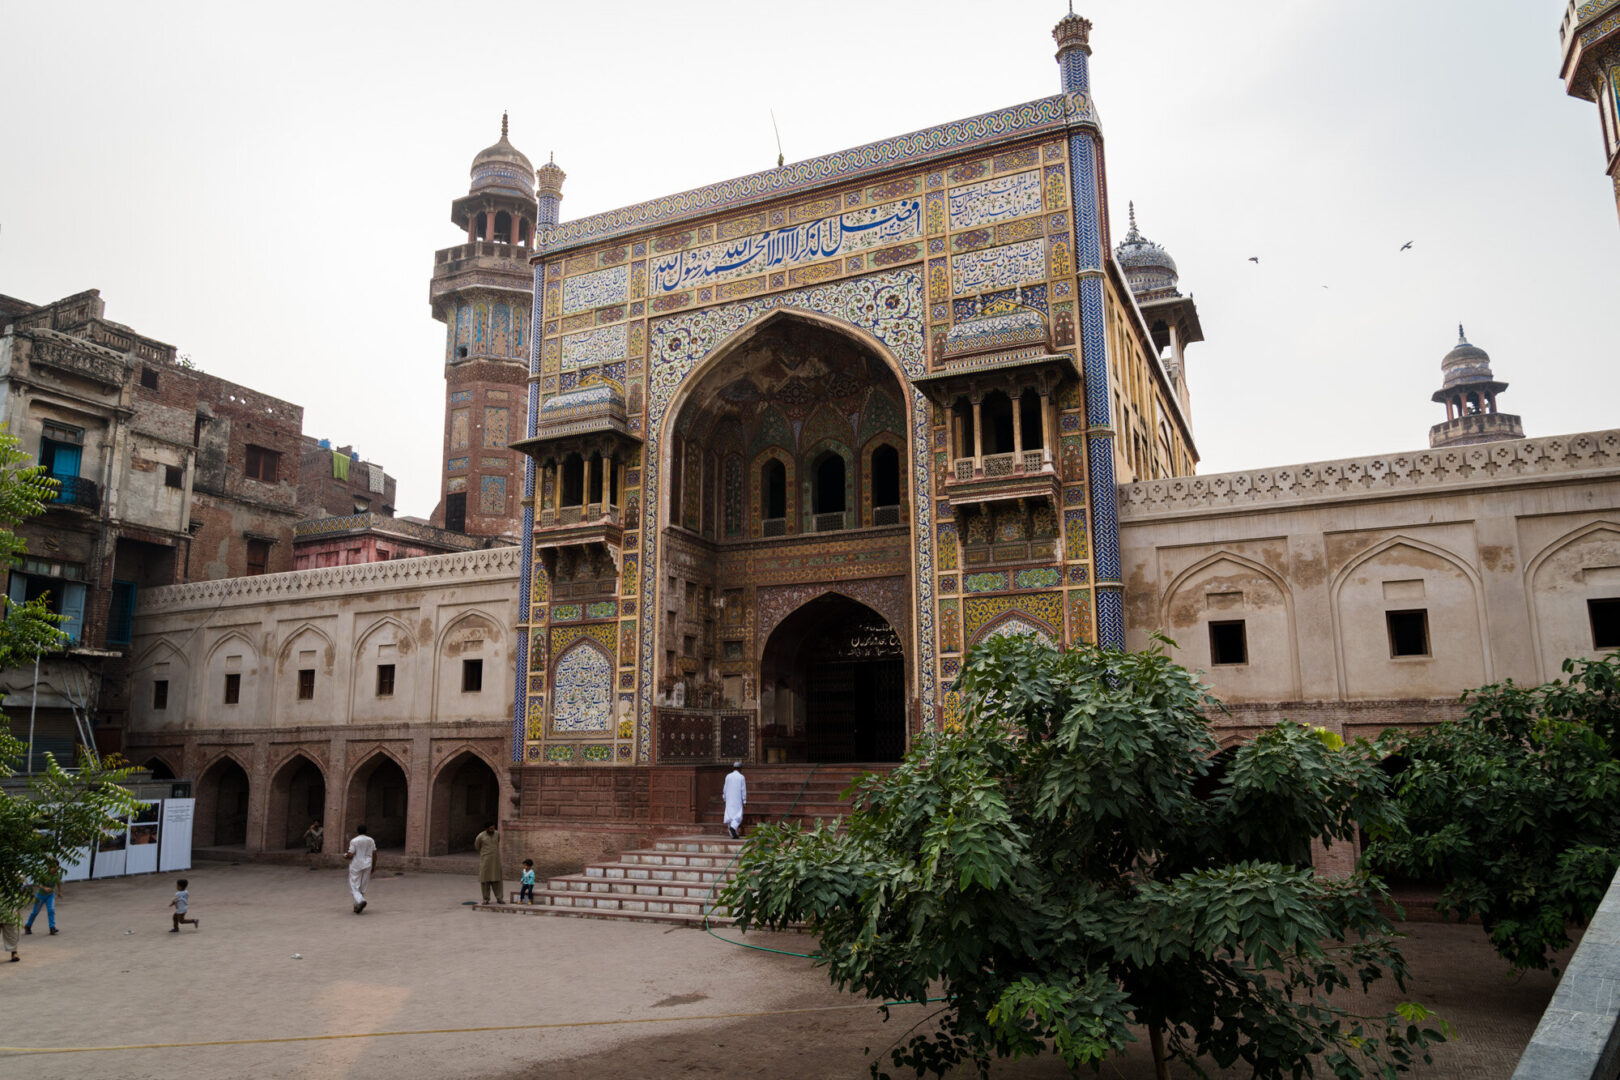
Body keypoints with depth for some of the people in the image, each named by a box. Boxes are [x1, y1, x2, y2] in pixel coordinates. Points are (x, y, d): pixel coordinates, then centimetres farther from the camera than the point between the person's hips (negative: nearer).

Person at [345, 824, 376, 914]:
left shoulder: (354, 841, -10)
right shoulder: (371, 840, 5)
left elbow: (351, 855, -14)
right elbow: (374, 854, 5)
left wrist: (345, 856, 8)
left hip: (356, 866, -5)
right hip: (367, 866, 5)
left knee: (354, 887, 0)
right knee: (363, 888, 12)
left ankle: (361, 900, -23)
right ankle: (357, 906, 16)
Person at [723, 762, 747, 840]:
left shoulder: (728, 776, 2)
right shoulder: (741, 777, -6)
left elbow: (725, 788, 5)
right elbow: (743, 790, -5)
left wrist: (725, 797, 15)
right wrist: (744, 800, 2)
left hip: (729, 800, 3)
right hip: (738, 800, -3)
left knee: (730, 815, 7)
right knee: (738, 815, 3)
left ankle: (734, 835, 5)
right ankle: (733, 827, -24)